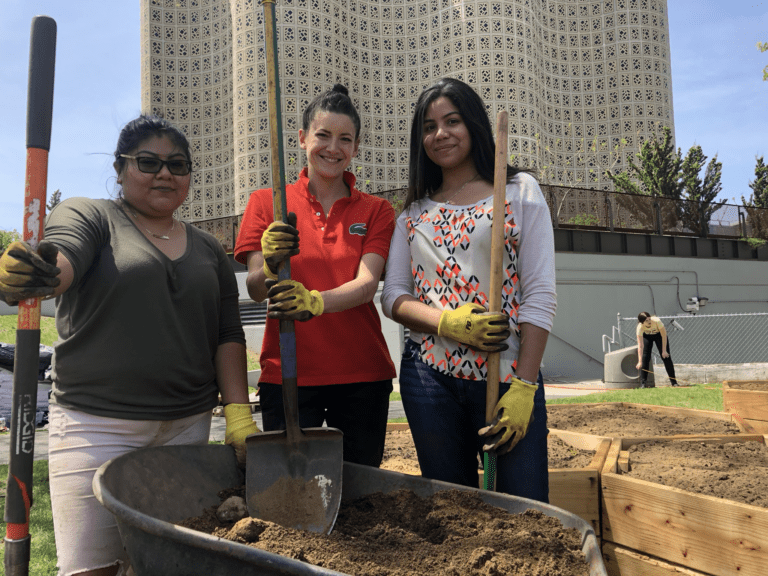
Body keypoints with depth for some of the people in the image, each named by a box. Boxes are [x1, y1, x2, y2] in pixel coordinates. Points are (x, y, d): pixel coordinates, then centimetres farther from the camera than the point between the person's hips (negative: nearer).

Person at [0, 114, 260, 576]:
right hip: (97, 424, -3)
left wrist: (238, 411, 2)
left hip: (187, 425, 4)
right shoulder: (88, 217, 4)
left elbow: (228, 335, 12)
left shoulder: (208, 250, 15)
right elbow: (62, 258, -18)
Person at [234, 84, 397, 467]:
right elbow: (255, 289, -3)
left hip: (361, 376, 1)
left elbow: (366, 284, -8)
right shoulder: (266, 202, 6)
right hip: (287, 375, -1)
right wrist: (271, 265, -26)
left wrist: (315, 301, -29)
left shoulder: (376, 210, 8)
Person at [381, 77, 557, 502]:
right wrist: (445, 322, -13)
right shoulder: (414, 212, 14)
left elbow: (540, 296, -2)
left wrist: (524, 387, -11)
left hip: (506, 376, -2)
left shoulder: (520, 191, 5)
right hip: (429, 375, 3)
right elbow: (393, 295, 8)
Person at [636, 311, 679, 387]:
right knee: (645, 357, -12)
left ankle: (673, 381, 2)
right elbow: (640, 345, -36)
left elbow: (664, 336, -25)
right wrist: (640, 361, -41)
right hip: (646, 336, 0)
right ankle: (643, 383, -7)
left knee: (666, 356, -6)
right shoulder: (640, 327, -35)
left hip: (659, 334, 0)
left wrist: (664, 351, -23)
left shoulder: (657, 321, -39)